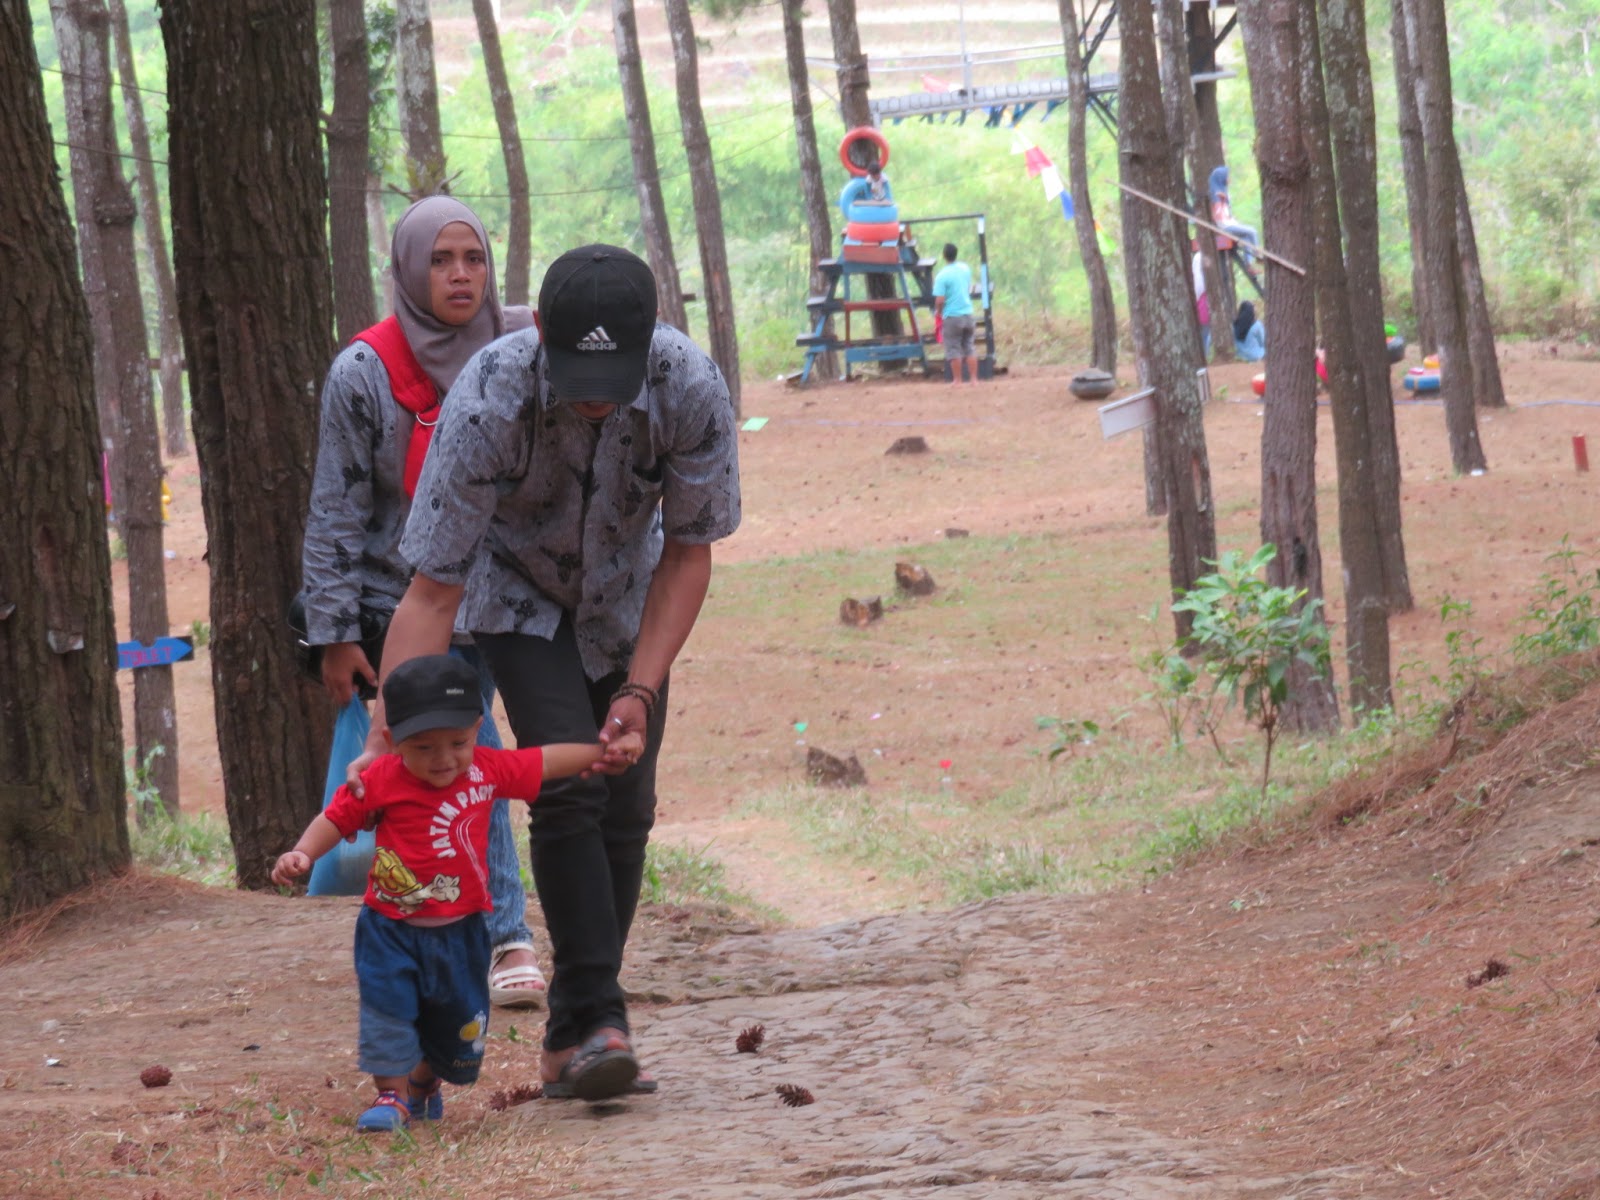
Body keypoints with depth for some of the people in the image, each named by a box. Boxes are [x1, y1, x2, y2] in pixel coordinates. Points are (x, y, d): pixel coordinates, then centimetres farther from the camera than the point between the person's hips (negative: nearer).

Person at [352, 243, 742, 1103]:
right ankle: (596, 1020, -22)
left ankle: (572, 1039, 5)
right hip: (519, 597, -3)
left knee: (624, 810, -3)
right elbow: (431, 595, -34)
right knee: (566, 789, -21)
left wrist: (641, 690, -22)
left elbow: (688, 551, -16)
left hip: (626, 601, 3)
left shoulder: (690, 388, -31)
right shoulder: (488, 403, -37)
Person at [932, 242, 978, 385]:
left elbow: (940, 300, -18)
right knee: (970, 348, 11)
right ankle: (973, 379, 10)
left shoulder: (942, 276, -16)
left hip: (952, 317, -5)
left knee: (954, 350, 4)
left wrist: (938, 313, 0)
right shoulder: (965, 269, 1)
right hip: (968, 314, 5)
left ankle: (957, 380, 6)